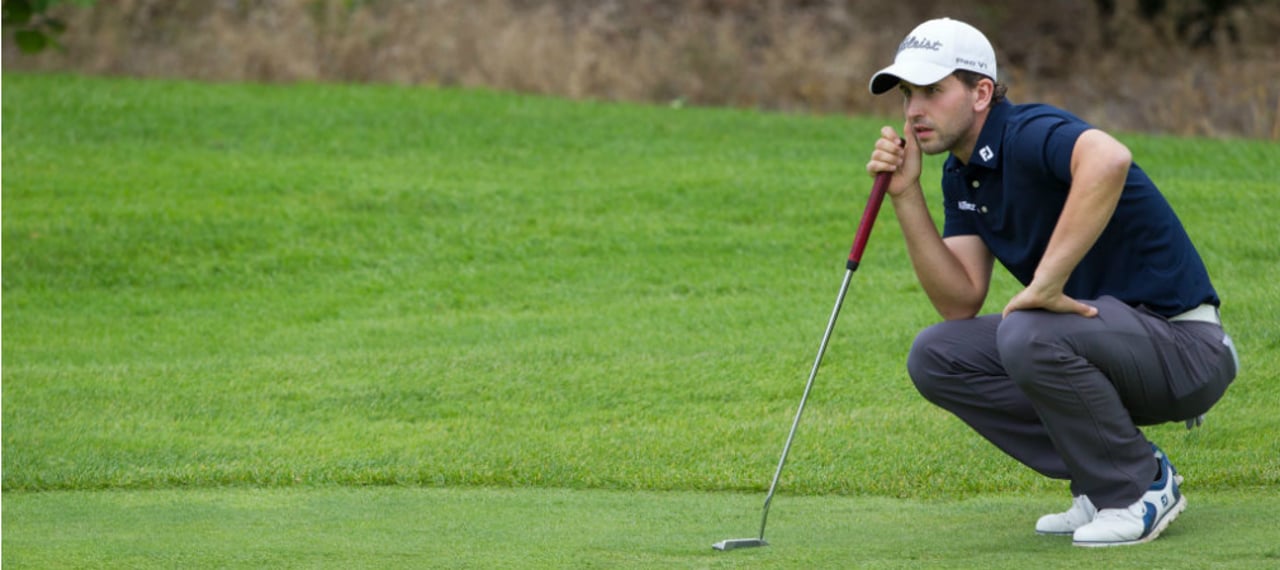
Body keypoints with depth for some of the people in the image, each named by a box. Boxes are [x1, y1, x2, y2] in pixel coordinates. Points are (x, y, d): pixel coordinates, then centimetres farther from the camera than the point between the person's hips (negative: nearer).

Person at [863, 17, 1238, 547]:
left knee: (1028, 335, -34)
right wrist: (907, 195, -5)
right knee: (935, 356, -1)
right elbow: (960, 303, 4)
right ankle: (1100, 482, 6)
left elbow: (1108, 159, -44)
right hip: (1100, 336, 9)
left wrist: (1047, 283, -39)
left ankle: (1143, 487, -11)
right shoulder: (961, 175, 10)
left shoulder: (1030, 134, -20)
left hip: (1185, 346, -9)